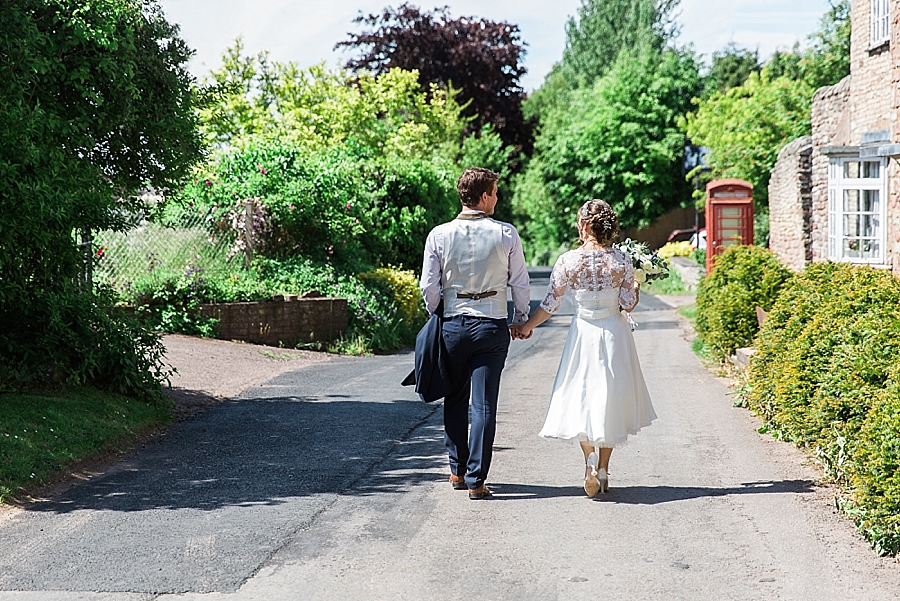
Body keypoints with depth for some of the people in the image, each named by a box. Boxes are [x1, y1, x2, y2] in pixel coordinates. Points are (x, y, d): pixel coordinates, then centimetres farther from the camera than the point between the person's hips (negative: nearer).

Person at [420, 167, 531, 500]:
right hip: (492, 327, -2)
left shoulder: (439, 235, -4)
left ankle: (458, 470, 27)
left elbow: (429, 286, -2)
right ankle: (476, 479, 1)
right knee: (484, 405, 1)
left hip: (453, 325, 2)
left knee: (455, 401, 17)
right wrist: (520, 319, 15)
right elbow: (520, 284, 0)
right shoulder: (506, 234, -6)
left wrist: (434, 318, 16)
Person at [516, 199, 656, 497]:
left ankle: (590, 456, -11)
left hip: (583, 334, -1)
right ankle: (603, 470, 17)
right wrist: (637, 286, 16)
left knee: (582, 397, 12)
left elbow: (550, 304, -5)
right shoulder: (622, 261, -7)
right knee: (610, 397, 12)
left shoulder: (568, 261, -10)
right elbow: (629, 303, -5)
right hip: (614, 334, 1)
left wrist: (526, 326, 10)